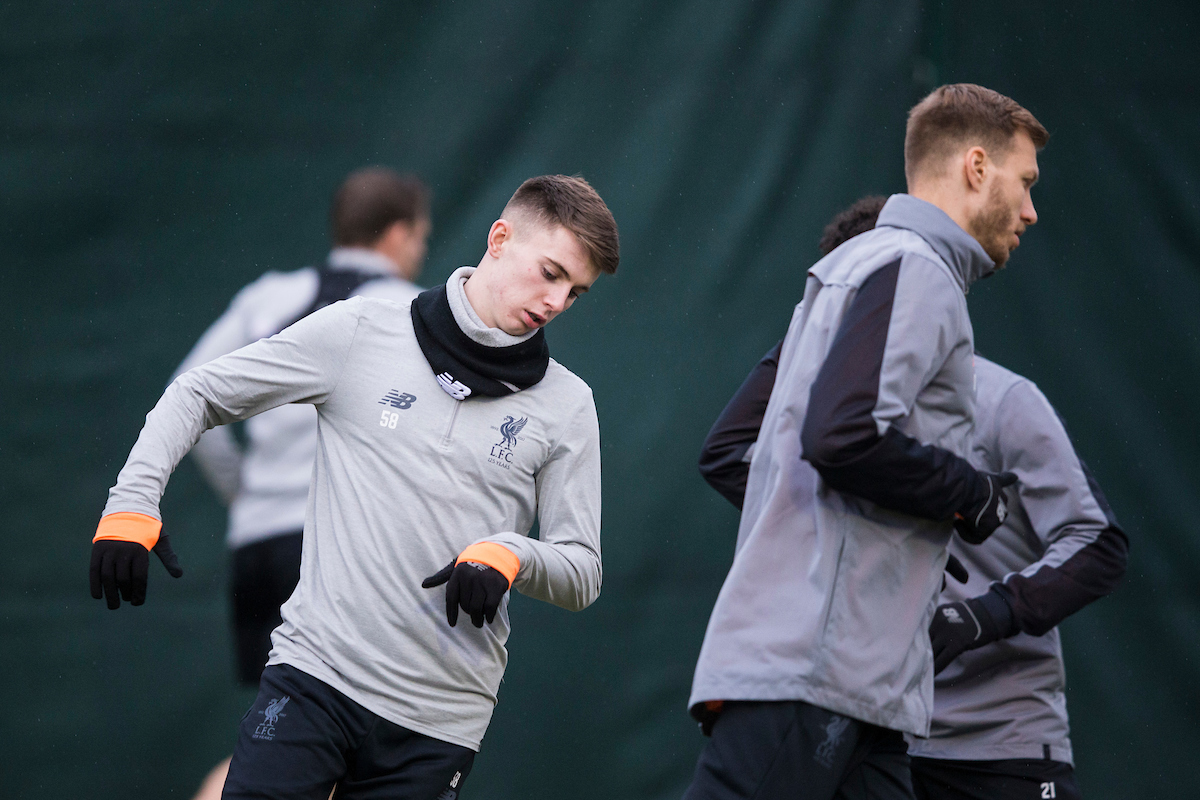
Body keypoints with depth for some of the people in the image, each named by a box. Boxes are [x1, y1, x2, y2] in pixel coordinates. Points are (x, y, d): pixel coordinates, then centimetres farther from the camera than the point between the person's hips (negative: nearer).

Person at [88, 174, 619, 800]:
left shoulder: (567, 406, 7)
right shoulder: (360, 331, 3)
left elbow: (582, 573, 8)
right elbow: (199, 393, 8)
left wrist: (509, 554, -14)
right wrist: (132, 503, -5)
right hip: (315, 669, -1)